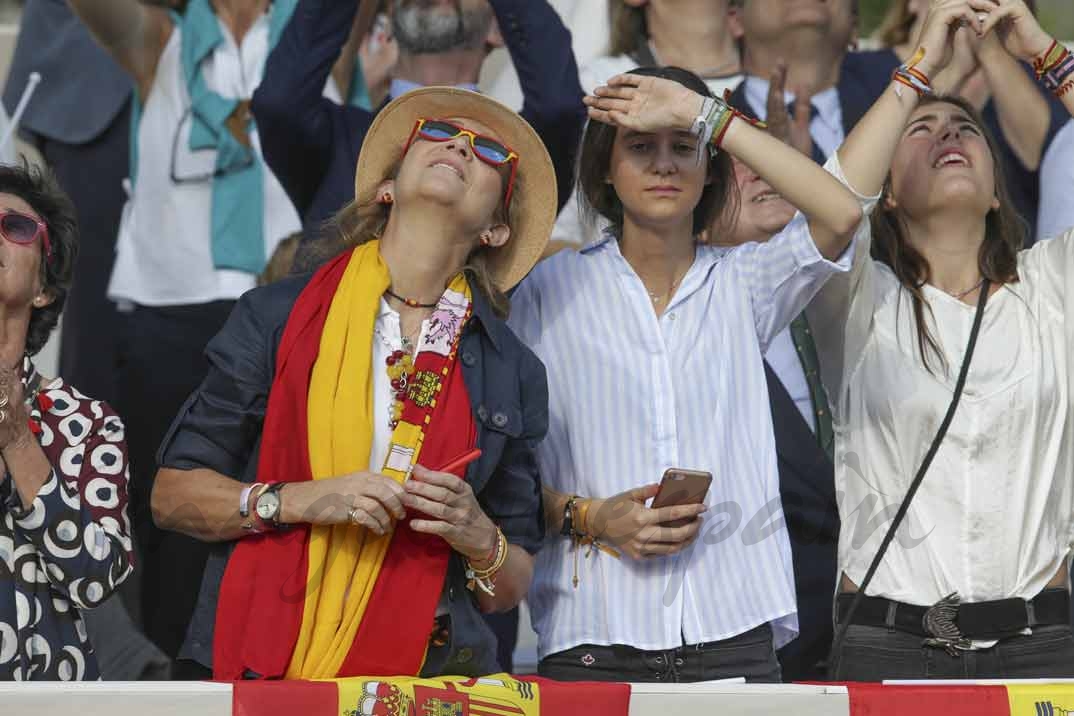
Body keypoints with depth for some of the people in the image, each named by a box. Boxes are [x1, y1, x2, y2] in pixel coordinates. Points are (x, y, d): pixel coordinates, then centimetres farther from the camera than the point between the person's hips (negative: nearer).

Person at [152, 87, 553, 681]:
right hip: (262, 667, -2)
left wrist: (477, 538, -5)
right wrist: (298, 501, -9)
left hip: (422, 673, 2)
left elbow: (511, 588, 17)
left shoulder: (512, 373, 13)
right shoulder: (276, 316, 8)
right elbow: (172, 495, 6)